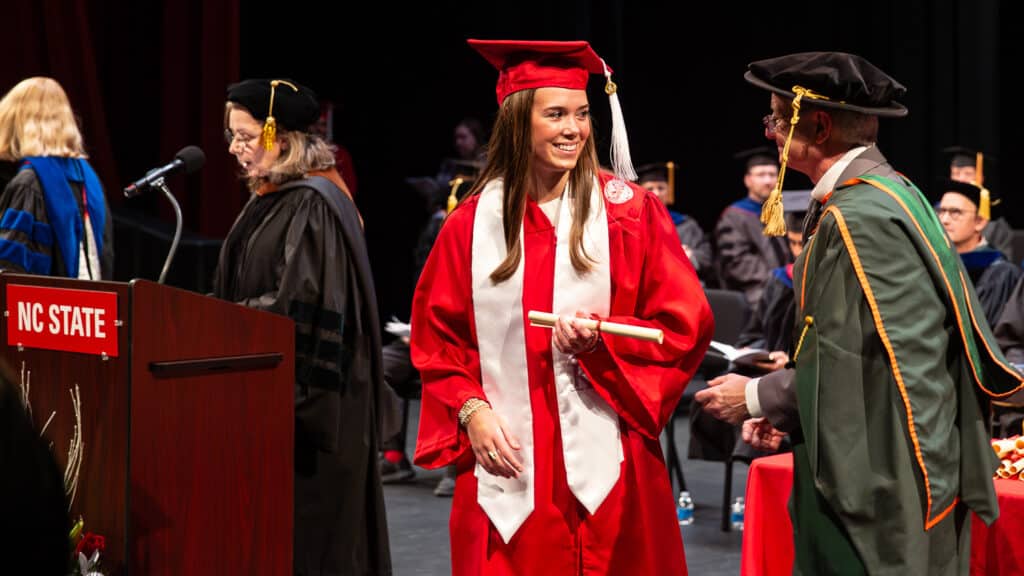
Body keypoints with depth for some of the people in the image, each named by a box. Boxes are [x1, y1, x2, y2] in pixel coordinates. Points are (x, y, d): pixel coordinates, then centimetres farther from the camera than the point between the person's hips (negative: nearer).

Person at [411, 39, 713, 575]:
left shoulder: (629, 213, 0)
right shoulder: (473, 223, 4)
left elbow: (685, 328, -1)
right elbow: (437, 339, 10)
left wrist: (601, 340, -16)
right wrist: (469, 410, -6)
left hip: (604, 467, -1)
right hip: (506, 466, 1)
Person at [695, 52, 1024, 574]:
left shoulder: (858, 217, -20)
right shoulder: (891, 193, 11)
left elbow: (849, 360, -20)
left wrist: (757, 397, -7)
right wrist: (781, 410, 11)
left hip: (877, 486, -10)